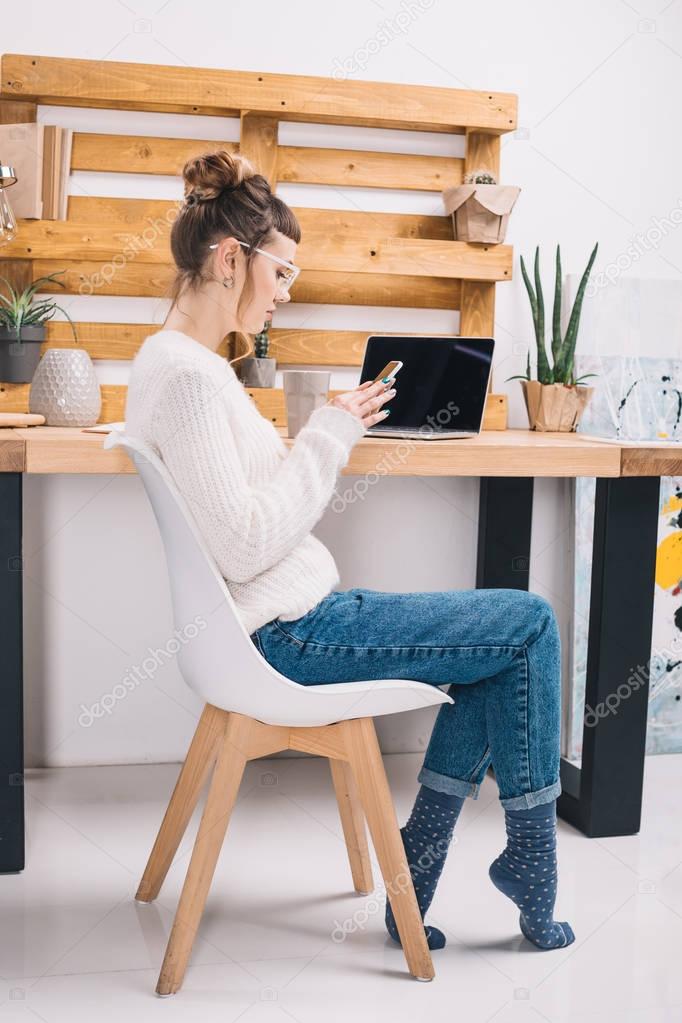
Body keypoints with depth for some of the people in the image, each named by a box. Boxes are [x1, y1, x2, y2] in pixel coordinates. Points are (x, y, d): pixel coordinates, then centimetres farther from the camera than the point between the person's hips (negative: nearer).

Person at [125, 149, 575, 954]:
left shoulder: (178, 359, 13)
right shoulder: (188, 374, -19)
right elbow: (243, 547, -23)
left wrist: (329, 434, 5)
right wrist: (329, 439, -16)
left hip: (289, 621, 10)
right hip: (286, 635, -10)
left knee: (505, 642, 15)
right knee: (530, 624, -4)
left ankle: (413, 880, 14)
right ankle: (528, 856, 14)